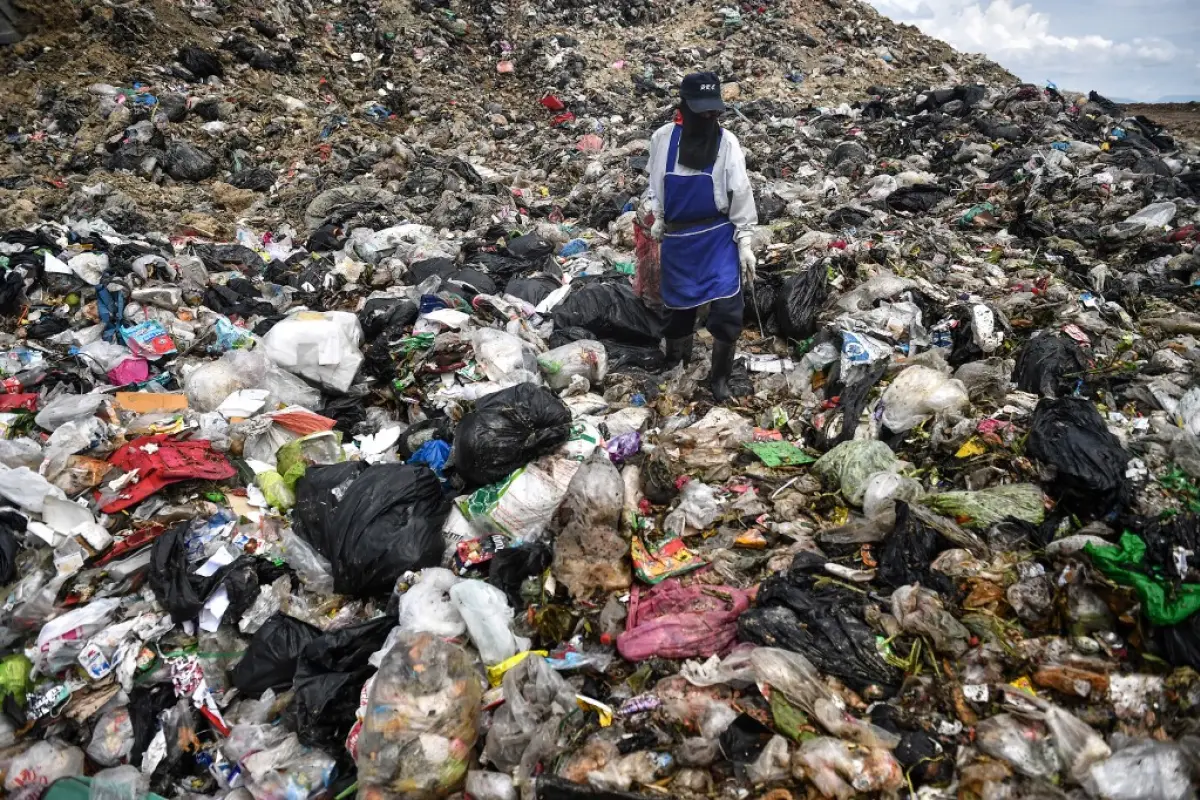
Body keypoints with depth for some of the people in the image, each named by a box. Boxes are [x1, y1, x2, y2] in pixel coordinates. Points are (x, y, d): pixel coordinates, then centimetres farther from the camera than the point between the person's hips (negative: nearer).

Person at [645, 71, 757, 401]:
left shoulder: (726, 142, -8)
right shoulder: (663, 138, -4)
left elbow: (741, 194, -5)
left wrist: (744, 242, -6)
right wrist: (656, 218, 12)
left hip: (719, 236, -2)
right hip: (677, 238, 2)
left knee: (727, 310, -8)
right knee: (679, 306, 16)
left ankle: (720, 378, 13)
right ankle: (675, 363, 44)